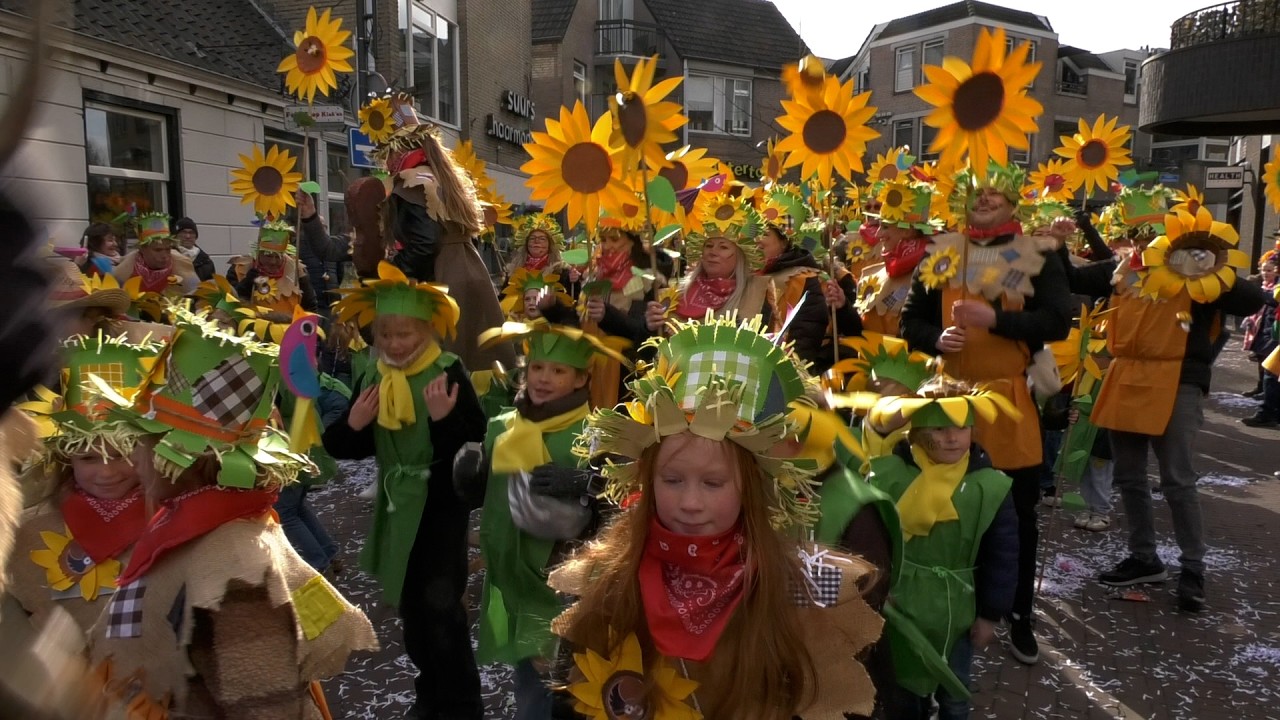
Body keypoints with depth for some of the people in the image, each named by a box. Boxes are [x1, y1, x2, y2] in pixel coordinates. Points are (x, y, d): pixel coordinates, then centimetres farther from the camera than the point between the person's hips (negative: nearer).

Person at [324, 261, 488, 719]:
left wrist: (446, 418, -36)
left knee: (441, 602, -8)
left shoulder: (447, 372, -15)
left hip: (442, 500, -6)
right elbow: (347, 450, 4)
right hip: (396, 502, 6)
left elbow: (475, 441, -19)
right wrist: (352, 424, -16)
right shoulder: (369, 376, 0)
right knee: (410, 604, 16)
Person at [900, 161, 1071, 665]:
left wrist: (993, 318, -23)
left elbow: (1058, 321, -12)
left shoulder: (1038, 259, 0)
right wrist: (936, 338, -13)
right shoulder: (941, 257, 6)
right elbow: (911, 322, 8)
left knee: (1019, 514, 9)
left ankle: (1019, 617, 26)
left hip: (1011, 401, -2)